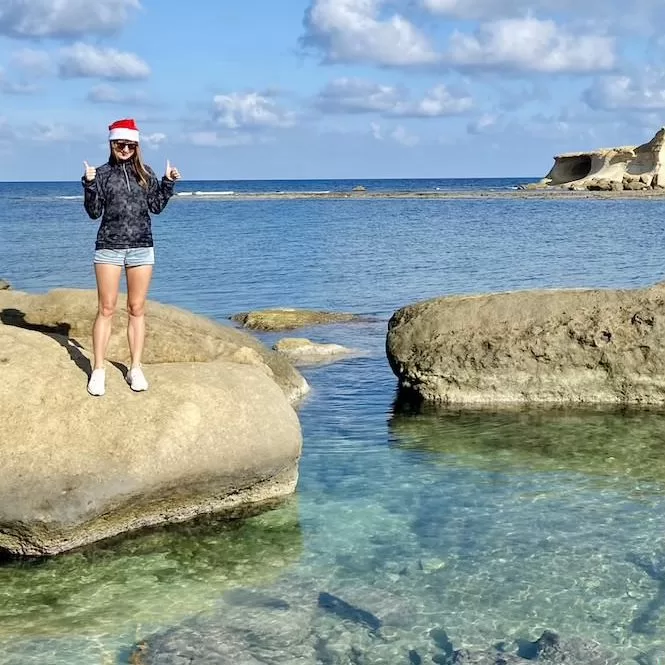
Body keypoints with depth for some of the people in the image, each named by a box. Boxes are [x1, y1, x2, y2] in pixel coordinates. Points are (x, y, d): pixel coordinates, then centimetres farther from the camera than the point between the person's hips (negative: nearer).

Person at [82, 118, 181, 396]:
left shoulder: (145, 173, 7)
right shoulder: (103, 173, 0)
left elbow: (156, 206, 8)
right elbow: (94, 212, -4)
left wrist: (168, 183, -1)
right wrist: (89, 185, -17)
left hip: (141, 248, 2)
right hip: (109, 248, -2)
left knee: (137, 309, 6)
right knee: (106, 309, -1)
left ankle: (135, 368, 12)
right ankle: (98, 370, 4)